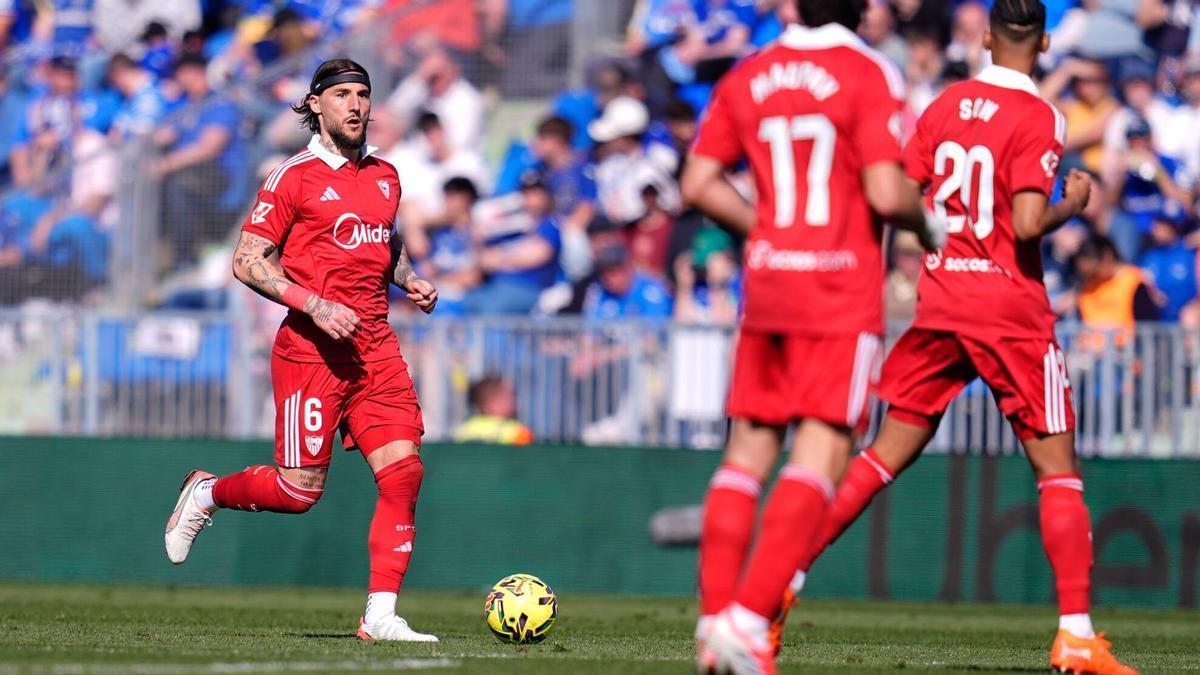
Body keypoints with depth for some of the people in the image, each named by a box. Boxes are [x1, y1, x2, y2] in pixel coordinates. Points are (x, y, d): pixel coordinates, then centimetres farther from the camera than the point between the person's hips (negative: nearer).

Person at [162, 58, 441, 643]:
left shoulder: (385, 176, 14)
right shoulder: (295, 177, -6)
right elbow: (247, 262, -7)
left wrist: (410, 280, 11)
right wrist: (315, 305, -18)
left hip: (375, 347, 6)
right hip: (310, 349, -6)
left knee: (404, 469, -8)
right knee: (300, 491, -4)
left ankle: (380, 615, -6)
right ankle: (207, 494, 26)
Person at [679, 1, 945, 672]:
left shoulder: (746, 79, 9)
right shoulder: (869, 75, -8)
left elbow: (700, 184, 9)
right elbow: (886, 194, -15)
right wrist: (927, 222, 5)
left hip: (766, 284, 5)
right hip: (843, 289, -5)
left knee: (749, 449, 11)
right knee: (822, 454, -7)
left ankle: (715, 621, 7)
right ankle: (748, 617, -19)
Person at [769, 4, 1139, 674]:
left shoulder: (945, 106, 6)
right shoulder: (1038, 117, -10)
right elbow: (1028, 223, -19)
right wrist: (1073, 204, 0)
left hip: (940, 304, 5)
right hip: (1012, 310, -5)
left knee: (887, 454, 13)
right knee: (1058, 468, 1)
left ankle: (784, 575, 9)